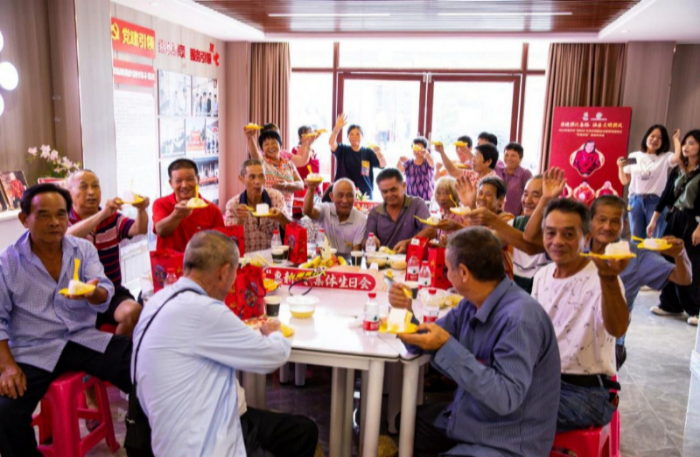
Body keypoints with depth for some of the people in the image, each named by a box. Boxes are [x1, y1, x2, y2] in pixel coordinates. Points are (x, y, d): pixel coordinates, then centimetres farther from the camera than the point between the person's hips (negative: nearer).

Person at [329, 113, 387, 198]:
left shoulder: (368, 153, 5)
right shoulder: (343, 151, 4)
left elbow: (383, 165, -7)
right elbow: (331, 143, -14)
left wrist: (378, 153, -29)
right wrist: (337, 128, -31)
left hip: (365, 194, 1)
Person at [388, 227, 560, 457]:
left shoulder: (520, 317, -26)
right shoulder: (472, 303, 0)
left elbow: (506, 398, -31)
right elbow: (426, 343, 8)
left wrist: (447, 346, -32)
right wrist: (406, 312, -10)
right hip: (464, 420, 8)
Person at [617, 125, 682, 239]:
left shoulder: (665, 157, 4)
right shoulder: (633, 156, 9)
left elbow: (678, 157, -21)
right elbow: (624, 181, 11)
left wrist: (676, 139, -9)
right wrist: (620, 167, -7)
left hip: (655, 201, -2)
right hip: (635, 200, 2)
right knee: (636, 239, 9)